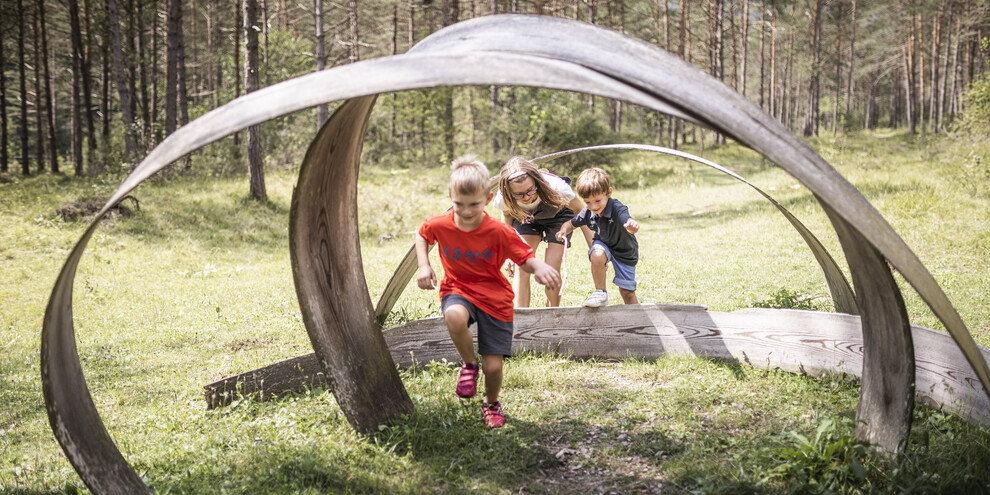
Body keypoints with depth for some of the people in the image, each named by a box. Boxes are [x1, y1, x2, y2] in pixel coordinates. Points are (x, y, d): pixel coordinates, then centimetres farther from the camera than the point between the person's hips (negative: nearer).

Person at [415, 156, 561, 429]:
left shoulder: (499, 232, -18)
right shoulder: (440, 225, -11)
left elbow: (526, 259, -13)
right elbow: (422, 236, 13)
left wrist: (539, 267, -37)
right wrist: (424, 266, -3)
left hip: (494, 297, -1)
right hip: (458, 289, 1)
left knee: (493, 366, -3)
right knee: (454, 316, -39)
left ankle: (492, 403, 34)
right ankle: (469, 365, -8)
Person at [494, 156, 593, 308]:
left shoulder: (555, 187, -41)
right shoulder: (503, 198, -33)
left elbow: (581, 212, -22)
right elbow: (507, 216, -6)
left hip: (558, 215, -2)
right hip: (526, 217, 2)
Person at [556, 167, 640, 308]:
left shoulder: (617, 209, -36)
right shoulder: (588, 213, -21)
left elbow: (628, 222, -56)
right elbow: (572, 223, -4)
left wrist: (632, 225, -81)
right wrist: (564, 230, -27)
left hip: (625, 252, -2)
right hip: (603, 245, 3)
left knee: (627, 292, 3)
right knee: (597, 254, -35)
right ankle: (600, 293, -17)